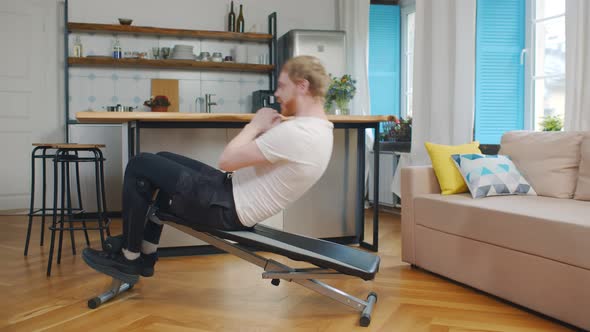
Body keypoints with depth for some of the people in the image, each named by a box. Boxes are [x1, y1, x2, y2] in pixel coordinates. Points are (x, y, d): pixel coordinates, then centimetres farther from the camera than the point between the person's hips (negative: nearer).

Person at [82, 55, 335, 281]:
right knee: (163, 160, 22)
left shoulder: (297, 134, -27)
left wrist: (255, 126, -9)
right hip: (236, 191, 10)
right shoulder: (318, 128, 6)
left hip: (230, 208, -10)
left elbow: (227, 160, -23)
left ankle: (130, 258, 13)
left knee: (140, 166, -2)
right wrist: (267, 129, 2)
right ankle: (145, 254, 24)